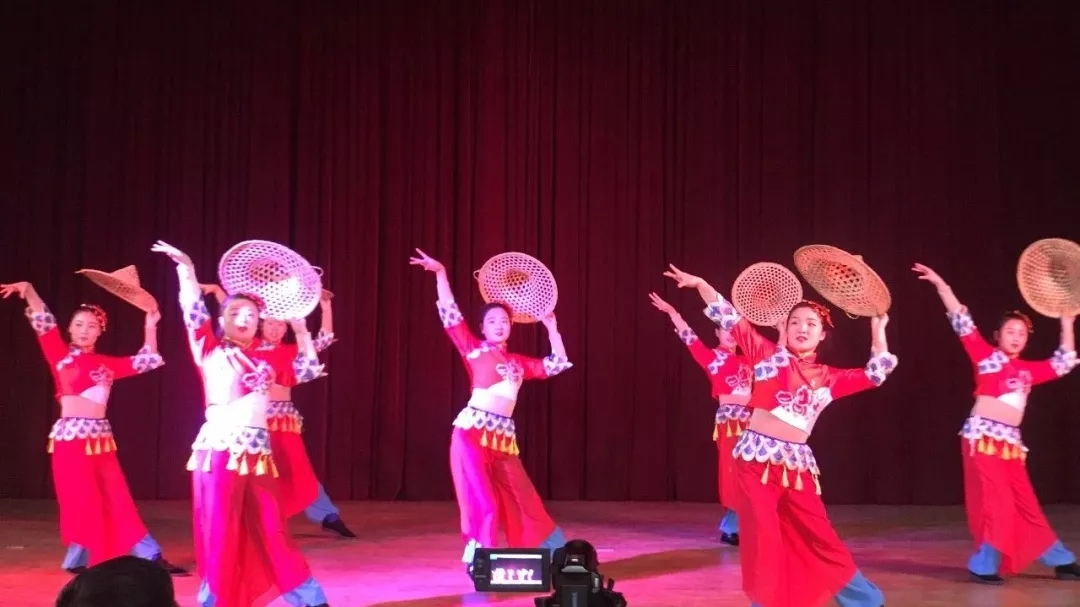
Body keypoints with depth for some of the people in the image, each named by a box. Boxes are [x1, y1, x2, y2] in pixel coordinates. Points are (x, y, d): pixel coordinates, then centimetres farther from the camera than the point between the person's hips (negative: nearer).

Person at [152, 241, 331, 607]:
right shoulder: (212, 351, 2)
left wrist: (300, 329, 20)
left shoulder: (266, 357, 13)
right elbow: (194, 313, -10)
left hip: (258, 452, 4)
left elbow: (307, 370, 24)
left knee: (272, 530, 9)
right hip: (220, 450, -4)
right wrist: (186, 269, -13)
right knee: (220, 534, 0)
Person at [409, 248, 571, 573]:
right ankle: (478, 564, 0)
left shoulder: (518, 362, 17)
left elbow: (557, 364, 21)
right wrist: (440, 274, -6)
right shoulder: (473, 350, 5)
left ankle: (557, 558, 25)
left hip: (504, 437, 5)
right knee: (483, 503, -9)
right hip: (472, 433, -4)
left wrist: (551, 327, 19)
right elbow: (450, 315, -2)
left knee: (522, 502, 13)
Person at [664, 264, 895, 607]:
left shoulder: (828, 378, 12)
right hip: (756, 457, -2)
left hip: (797, 463, 2)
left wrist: (877, 332, 15)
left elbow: (875, 374, 16)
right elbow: (733, 321, 3)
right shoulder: (769, 355, 5)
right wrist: (700, 285, -3)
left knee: (820, 539, 8)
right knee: (762, 539, -4)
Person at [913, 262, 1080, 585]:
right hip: (982, 437, -6)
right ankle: (984, 566, 4)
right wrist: (941, 285, -14)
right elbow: (963, 323, -8)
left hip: (1011, 442, 6)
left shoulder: (1027, 370, 14)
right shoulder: (986, 356, 0)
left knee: (1026, 505, 13)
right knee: (995, 503, -8)